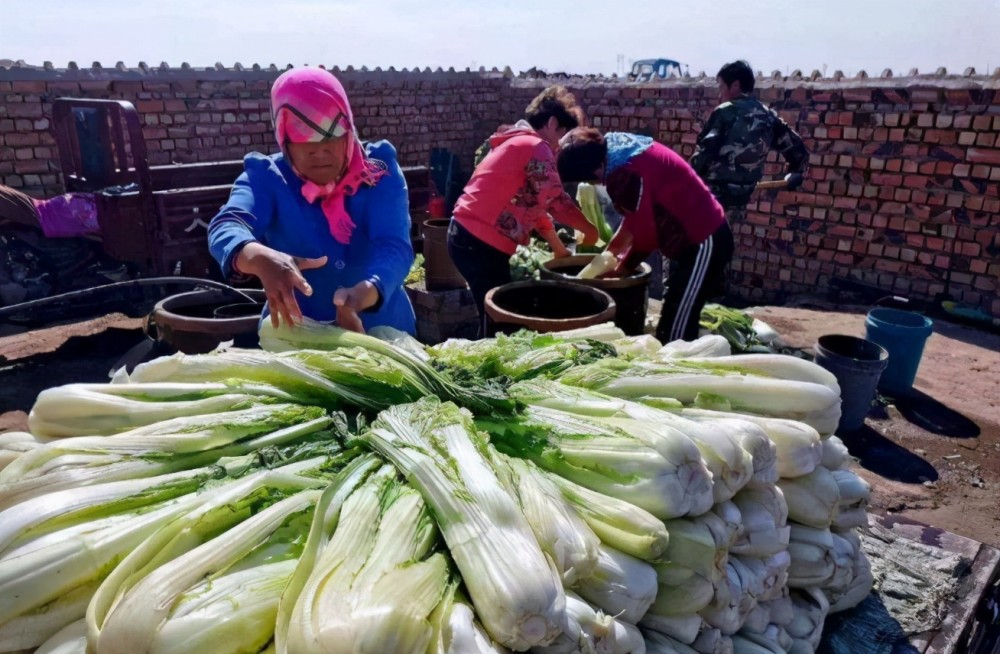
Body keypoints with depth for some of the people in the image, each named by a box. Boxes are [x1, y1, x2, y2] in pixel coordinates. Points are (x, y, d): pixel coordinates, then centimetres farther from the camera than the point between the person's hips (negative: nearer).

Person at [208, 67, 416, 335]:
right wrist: (259, 258, -44)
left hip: (381, 332, 0)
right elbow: (226, 227, -21)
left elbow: (394, 245, -18)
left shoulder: (379, 172, -4)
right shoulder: (267, 177, -3)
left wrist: (362, 296, -38)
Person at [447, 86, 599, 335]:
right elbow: (556, 201, -12)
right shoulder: (535, 147, -10)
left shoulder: (518, 144, 21)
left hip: (470, 236, 10)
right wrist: (590, 230, 4)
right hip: (480, 242, -10)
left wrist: (560, 249, 22)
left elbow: (536, 204, 22)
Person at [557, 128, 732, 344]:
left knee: (674, 331, -8)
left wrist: (620, 270, -2)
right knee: (675, 321, 17)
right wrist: (614, 247, 19)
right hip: (701, 235, 10)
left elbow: (646, 235, -17)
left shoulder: (625, 174, -25)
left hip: (702, 242, -10)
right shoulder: (619, 149, 5)